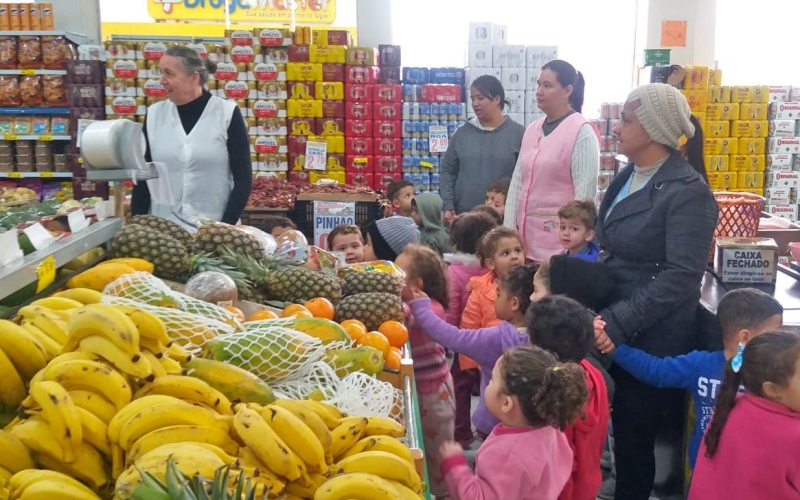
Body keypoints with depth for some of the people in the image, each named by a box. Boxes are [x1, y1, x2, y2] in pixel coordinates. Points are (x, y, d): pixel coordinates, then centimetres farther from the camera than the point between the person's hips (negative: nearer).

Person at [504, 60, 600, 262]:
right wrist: (509, 231, 6)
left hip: (560, 244, -6)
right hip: (527, 238, 6)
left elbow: (585, 193, -12)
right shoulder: (532, 130, 12)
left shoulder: (582, 132, -9)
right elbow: (517, 183, 12)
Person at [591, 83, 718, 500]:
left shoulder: (687, 191, -16)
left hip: (651, 339, -7)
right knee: (611, 431, 13)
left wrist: (619, 324, -25)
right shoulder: (627, 177, 9)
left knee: (634, 438, 5)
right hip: (611, 328, 7)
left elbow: (681, 277, -22)